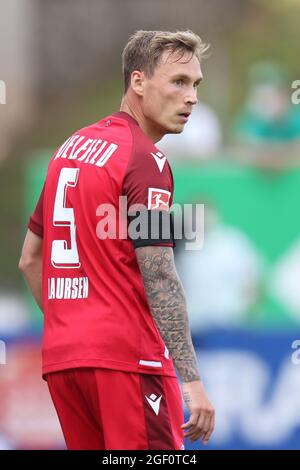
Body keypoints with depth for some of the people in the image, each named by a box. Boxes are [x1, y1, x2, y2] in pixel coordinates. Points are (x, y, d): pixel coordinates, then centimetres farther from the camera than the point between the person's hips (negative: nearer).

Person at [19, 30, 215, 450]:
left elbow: (30, 259, 21)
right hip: (126, 359, -8)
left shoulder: (72, 147, 15)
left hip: (60, 358, 8)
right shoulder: (145, 160, -10)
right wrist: (191, 380, -18)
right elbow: (159, 279, -17)